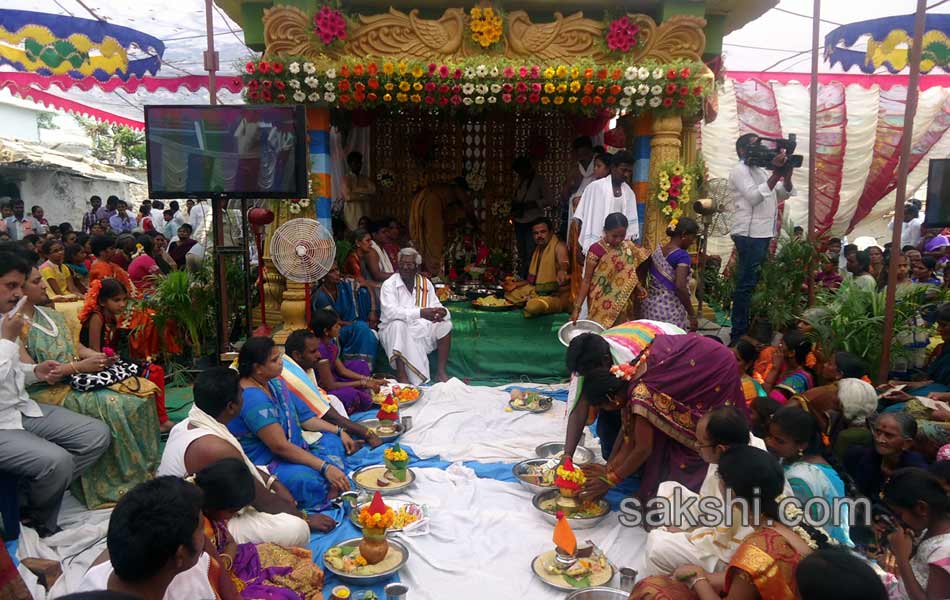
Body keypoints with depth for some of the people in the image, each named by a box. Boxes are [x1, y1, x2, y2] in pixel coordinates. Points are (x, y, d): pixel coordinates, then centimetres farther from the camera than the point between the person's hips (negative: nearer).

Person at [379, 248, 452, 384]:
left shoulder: (425, 283, 5)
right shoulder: (389, 285, -10)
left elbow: (436, 307, 1)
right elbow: (390, 312, -26)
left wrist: (442, 312, -27)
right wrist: (420, 313, -38)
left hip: (420, 329, 4)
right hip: (393, 330, -4)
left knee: (445, 324, -15)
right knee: (398, 324, -36)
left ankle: (440, 371, -10)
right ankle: (401, 375, -31)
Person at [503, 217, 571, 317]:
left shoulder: (559, 246, -15)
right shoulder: (538, 249, 12)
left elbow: (564, 263, -38)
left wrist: (562, 270, -63)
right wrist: (516, 284, 7)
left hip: (558, 296, -8)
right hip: (538, 292, 8)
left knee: (533, 306, -35)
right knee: (509, 293, 16)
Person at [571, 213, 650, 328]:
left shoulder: (628, 248, 1)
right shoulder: (596, 250, -14)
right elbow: (587, 281, -12)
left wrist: (638, 287, -5)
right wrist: (577, 307, -17)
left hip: (622, 304, 5)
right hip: (601, 305, -4)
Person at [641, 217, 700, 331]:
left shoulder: (657, 251, 7)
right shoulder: (682, 255, -13)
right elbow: (680, 287, -22)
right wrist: (692, 314, -17)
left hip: (651, 308, 7)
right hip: (672, 312, -7)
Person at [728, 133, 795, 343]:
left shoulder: (762, 171, 22)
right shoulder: (740, 170, -5)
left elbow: (781, 195, 18)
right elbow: (754, 197, -19)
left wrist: (787, 174, 2)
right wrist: (776, 174, -20)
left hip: (763, 233, 9)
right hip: (749, 234, -9)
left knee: (754, 283, 13)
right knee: (746, 284, -9)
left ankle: (748, 328, 21)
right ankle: (739, 334, -5)